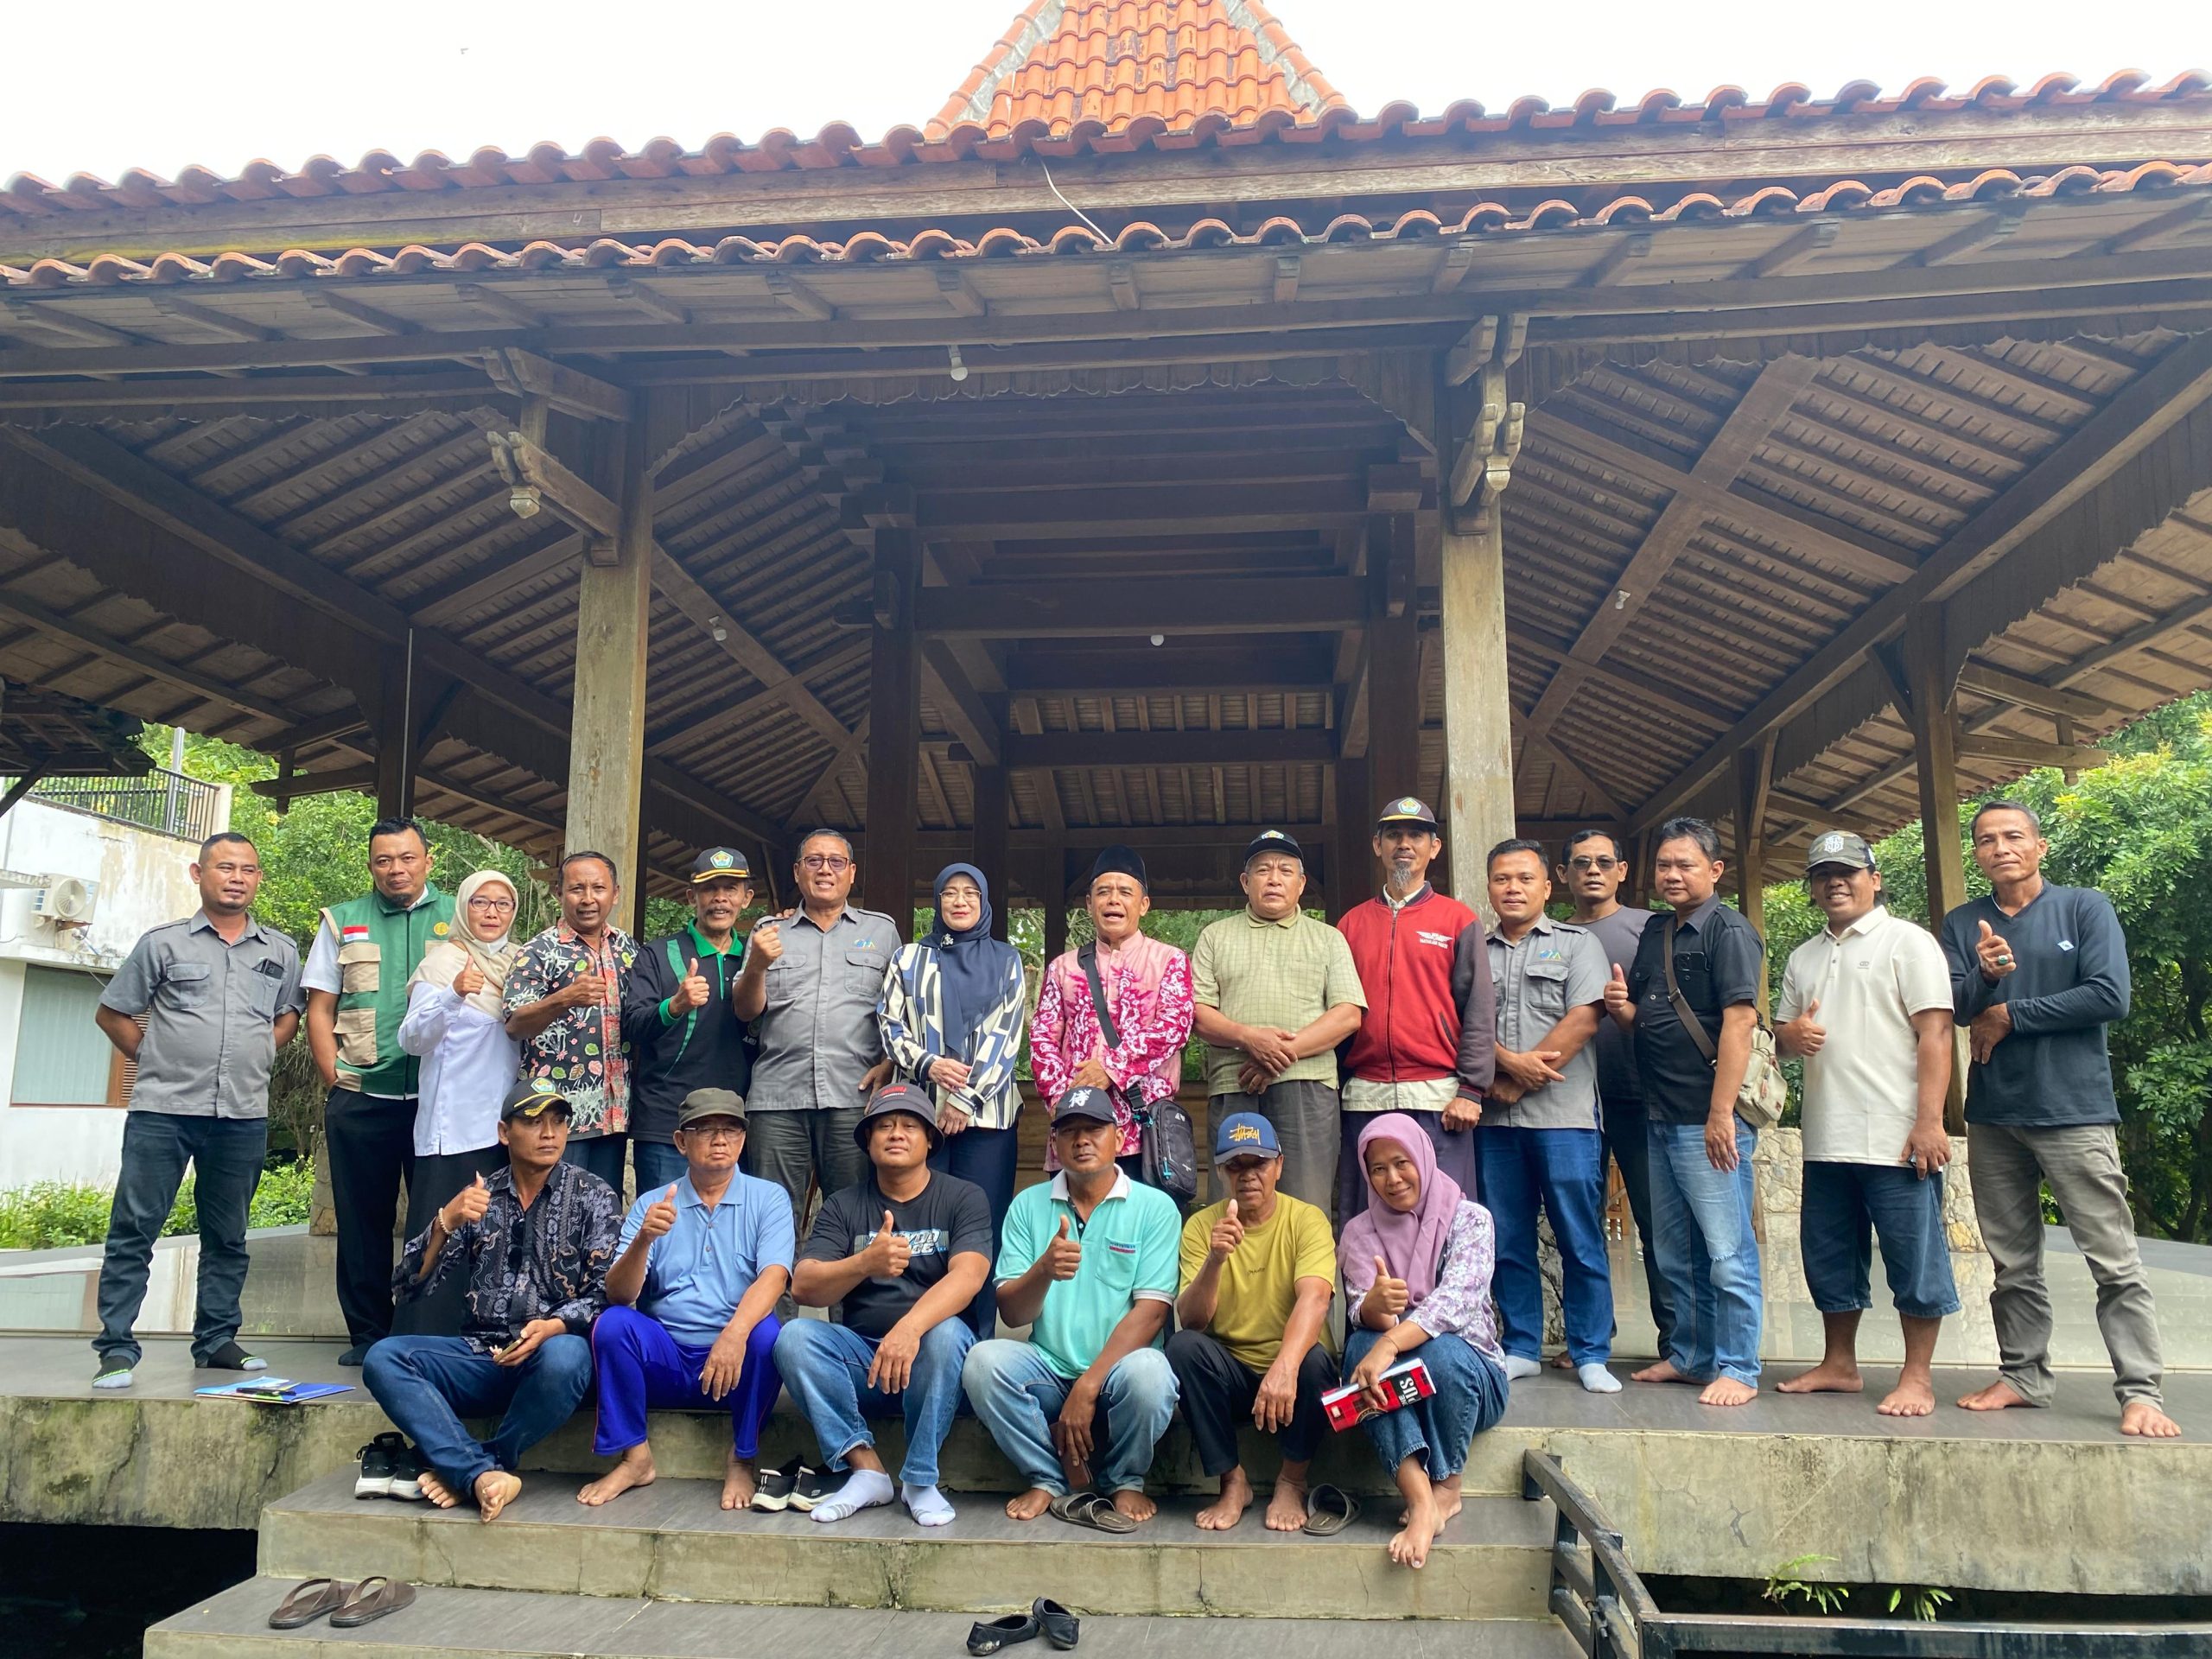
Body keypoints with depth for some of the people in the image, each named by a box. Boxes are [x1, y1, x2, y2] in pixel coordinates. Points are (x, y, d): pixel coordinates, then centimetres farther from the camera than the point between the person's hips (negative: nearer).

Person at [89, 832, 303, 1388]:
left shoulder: (281, 952, 9)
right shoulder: (163, 943, 2)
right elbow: (112, 1014, 9)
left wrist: (256, 1058, 10)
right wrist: (153, 1060, 3)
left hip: (243, 1116, 3)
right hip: (162, 1111, -2)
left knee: (227, 1237, 10)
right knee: (133, 1230, -2)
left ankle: (216, 1340, 21)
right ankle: (116, 1348, 5)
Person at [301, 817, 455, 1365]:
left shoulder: (458, 918, 6)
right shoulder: (343, 922, 10)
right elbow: (319, 1010, 10)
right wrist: (337, 1082, 0)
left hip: (440, 1099, -1)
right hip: (360, 1101, 2)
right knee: (363, 1219, 8)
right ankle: (367, 1334, 19)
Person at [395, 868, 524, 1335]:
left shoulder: (518, 963, 13)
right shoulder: (442, 961, -1)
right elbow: (413, 1039, -12)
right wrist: (454, 995, -27)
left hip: (507, 1122, 5)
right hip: (455, 1126, -5)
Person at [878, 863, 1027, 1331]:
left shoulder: (1005, 960, 11)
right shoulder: (908, 957, 15)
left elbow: (1005, 1033, 2)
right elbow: (889, 1024, 8)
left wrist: (968, 1097, -9)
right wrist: (928, 1064, -11)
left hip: (986, 1112, -1)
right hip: (918, 1110, 1)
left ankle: (977, 1342, 5)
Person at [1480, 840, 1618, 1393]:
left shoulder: (1576, 944, 5)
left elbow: (1583, 1020, -6)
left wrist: (1517, 1083, -9)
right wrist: (1509, 1061, -15)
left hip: (1563, 1116, -3)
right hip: (1495, 1119, 3)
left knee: (1581, 1241, 0)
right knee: (1508, 1240, 8)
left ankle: (1591, 1355, 9)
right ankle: (1521, 1348, 18)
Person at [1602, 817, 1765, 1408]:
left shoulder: (1729, 931, -9)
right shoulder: (1654, 935, 16)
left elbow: (1739, 1022, -18)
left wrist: (1721, 1114, -23)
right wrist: (1621, 1007, -1)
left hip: (1708, 1120, -8)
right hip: (1661, 1117, 9)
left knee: (1726, 1251, -2)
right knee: (1676, 1252, 16)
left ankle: (1738, 1369, 8)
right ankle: (1690, 1355, 27)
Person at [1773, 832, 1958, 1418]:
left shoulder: (1908, 942, -1)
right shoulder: (1802, 958, 18)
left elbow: (1935, 1033, -9)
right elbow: (1781, 1033, 23)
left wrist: (1929, 1121, -17)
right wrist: (1793, 1033, -3)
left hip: (1896, 1139, -6)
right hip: (1826, 1141, 7)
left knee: (1915, 1258, 1)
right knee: (1829, 1257, 13)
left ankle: (1917, 1377, 12)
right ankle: (1839, 1365, 25)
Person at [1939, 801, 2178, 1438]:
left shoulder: (2085, 907, -1)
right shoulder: (1962, 925, 8)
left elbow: (2110, 997, -12)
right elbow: (1953, 1008, -2)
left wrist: (2009, 1016, -7)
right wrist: (1984, 975, -23)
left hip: (2074, 1111, -4)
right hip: (1992, 1116, 4)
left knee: (2115, 1261, -2)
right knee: (2013, 1263, 11)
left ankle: (2141, 1391, 4)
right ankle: (2023, 1375, 21)